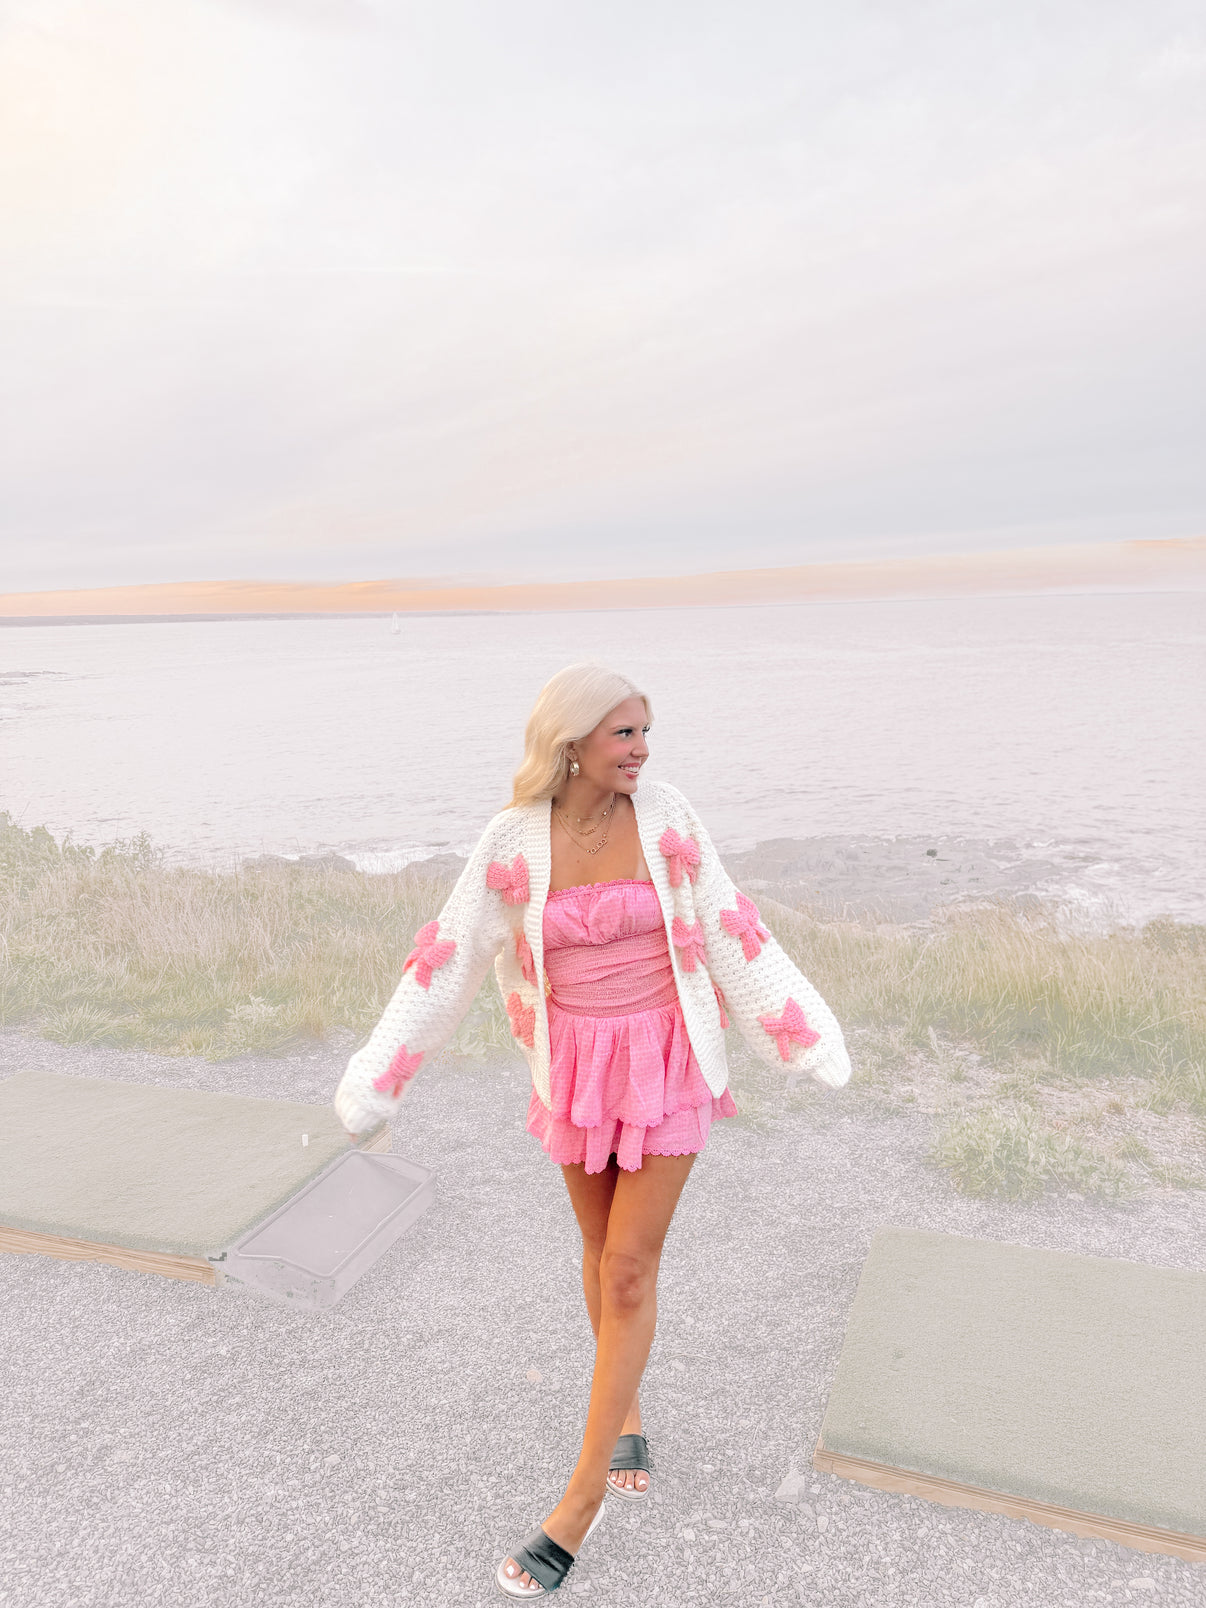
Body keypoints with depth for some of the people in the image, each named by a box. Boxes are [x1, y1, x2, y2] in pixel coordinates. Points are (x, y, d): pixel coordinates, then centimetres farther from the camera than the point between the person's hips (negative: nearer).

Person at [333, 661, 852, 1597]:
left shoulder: (666, 817, -11)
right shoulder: (513, 843, -11)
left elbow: (730, 933, -4)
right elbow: (449, 960, -5)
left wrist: (806, 1044, -3)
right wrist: (375, 1083, -2)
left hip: (667, 1061, -1)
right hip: (577, 1065, 2)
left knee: (630, 1268, 1)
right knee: (603, 1249, 19)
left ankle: (582, 1496, 17)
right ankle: (628, 1410, 46)